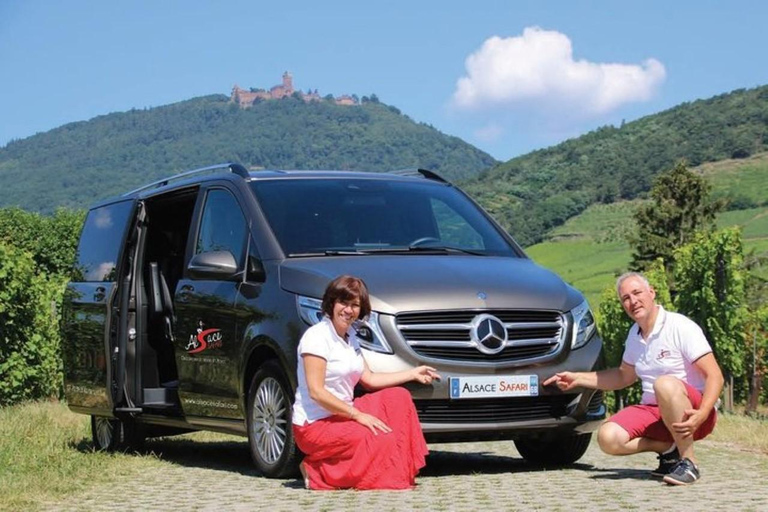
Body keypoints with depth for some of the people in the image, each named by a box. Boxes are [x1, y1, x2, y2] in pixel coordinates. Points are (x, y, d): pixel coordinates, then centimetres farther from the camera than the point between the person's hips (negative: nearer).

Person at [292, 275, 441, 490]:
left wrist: (413, 373, 13)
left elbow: (369, 379, 15)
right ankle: (317, 471, -12)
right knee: (384, 440, -23)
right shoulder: (317, 336, -16)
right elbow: (316, 392, -21)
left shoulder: (350, 336, 11)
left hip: (340, 416, 9)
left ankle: (401, 473, 2)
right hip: (314, 425, -9)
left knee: (398, 397, 2)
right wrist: (357, 415, -21)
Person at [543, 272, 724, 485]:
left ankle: (689, 463, -24)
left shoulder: (681, 327, -11)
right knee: (608, 438, -20)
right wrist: (577, 378, 19)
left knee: (665, 384, -38)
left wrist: (701, 415, -33)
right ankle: (668, 448, 1)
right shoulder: (634, 335, 11)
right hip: (653, 411, 6)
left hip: (688, 415, -6)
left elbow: (715, 376, -17)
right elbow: (623, 376, 28)